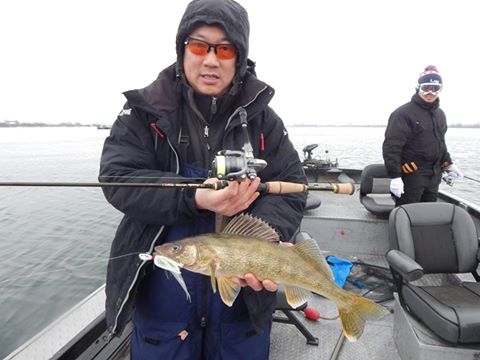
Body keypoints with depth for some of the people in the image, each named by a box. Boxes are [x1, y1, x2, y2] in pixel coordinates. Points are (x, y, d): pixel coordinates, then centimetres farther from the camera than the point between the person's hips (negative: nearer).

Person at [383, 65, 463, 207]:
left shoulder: (440, 114, 13)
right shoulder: (403, 113, -14)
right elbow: (391, 147, -20)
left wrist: (448, 164, 19)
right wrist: (395, 176, -23)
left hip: (434, 176, 8)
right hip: (411, 175, -8)